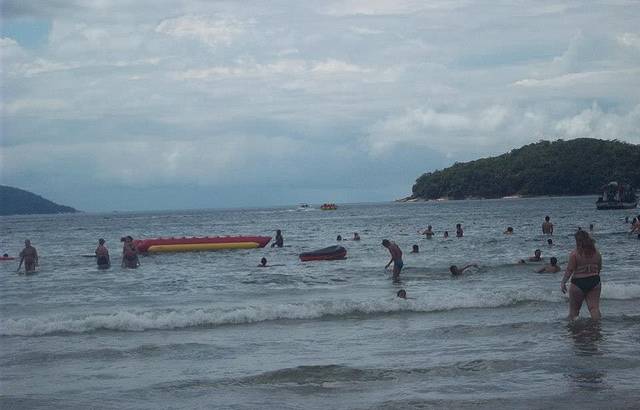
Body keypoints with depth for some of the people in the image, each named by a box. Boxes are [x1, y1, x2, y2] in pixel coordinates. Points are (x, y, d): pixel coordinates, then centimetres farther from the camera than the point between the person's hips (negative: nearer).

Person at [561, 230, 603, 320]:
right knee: (594, 308, 3)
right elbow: (599, 268, 13)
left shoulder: (574, 254, -12)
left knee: (574, 309, 8)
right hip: (594, 282, 4)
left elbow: (569, 270, -12)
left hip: (579, 283, -4)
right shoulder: (596, 253, 4)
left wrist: (563, 282, -6)